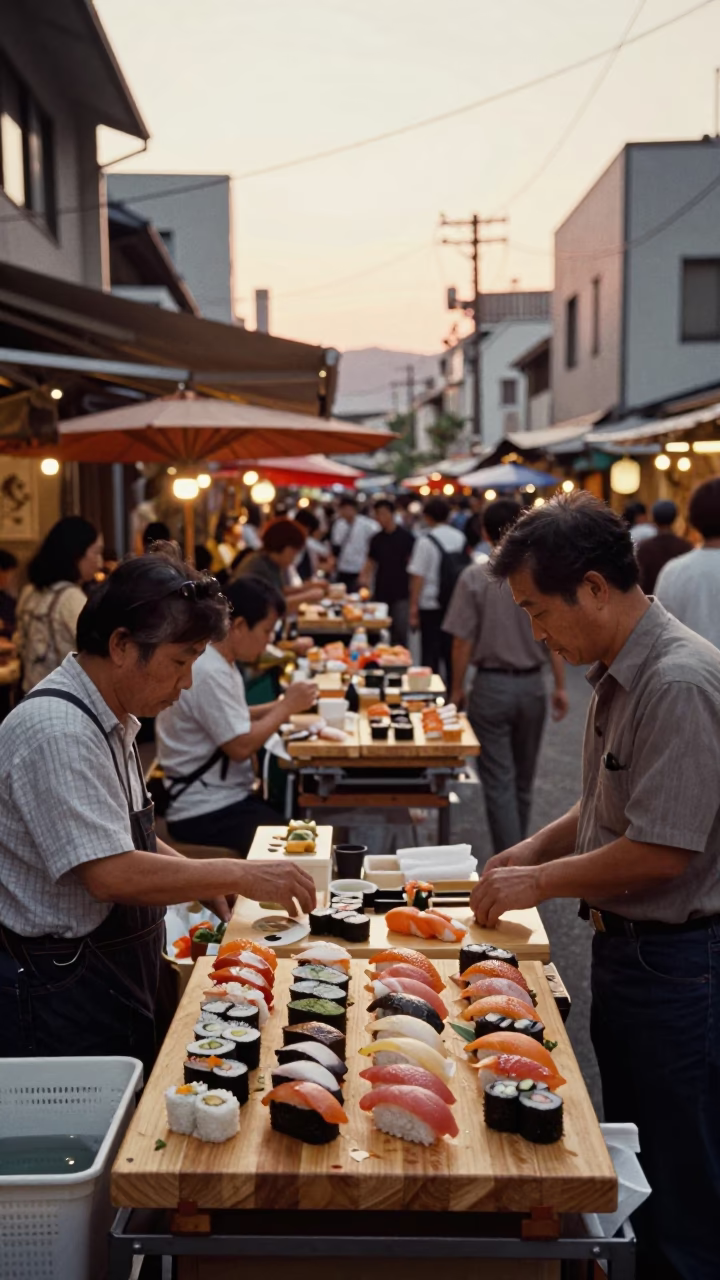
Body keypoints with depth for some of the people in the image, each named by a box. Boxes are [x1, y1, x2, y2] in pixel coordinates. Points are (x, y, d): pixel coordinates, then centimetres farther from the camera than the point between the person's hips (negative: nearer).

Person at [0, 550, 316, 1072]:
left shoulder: (111, 721, 7)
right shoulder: (57, 732, -24)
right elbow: (111, 875, -29)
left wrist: (198, 876, 5)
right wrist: (238, 875, -22)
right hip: (61, 995, -9)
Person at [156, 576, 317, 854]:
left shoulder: (217, 661, 10)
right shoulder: (209, 673, -21)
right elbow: (241, 746, -22)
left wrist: (281, 706, 5)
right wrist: (287, 707, -10)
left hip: (225, 796, 10)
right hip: (207, 814, -10)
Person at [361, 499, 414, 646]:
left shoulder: (405, 537, -3)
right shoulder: (377, 539, 9)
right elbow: (371, 562, 14)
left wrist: (412, 588, -10)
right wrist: (365, 576, -5)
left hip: (401, 593, -4)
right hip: (382, 593, 4)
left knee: (400, 633, -6)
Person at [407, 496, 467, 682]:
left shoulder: (426, 541, -11)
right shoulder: (460, 538, 4)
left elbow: (418, 577, -12)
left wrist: (413, 607, -8)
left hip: (431, 605, -5)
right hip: (456, 603, 5)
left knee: (430, 653, 3)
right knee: (451, 652, 13)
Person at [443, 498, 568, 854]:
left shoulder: (475, 577, -10)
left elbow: (462, 641, -9)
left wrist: (457, 688, 2)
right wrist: (560, 686, 7)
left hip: (492, 685, -3)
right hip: (532, 684, 3)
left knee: (499, 782, 2)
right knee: (523, 780, 19)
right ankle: (517, 849, 33)